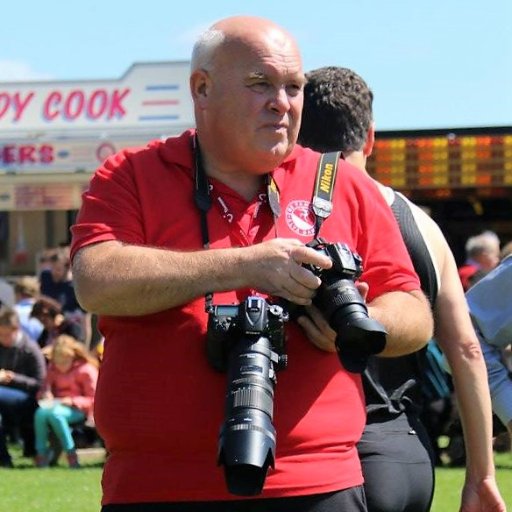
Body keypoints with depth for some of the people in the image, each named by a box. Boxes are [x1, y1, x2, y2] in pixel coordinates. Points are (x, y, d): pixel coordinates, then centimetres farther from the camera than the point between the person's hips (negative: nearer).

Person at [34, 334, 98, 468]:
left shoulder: (86, 370, -4)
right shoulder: (53, 369, 13)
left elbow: (93, 400, -5)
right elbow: (45, 388, 21)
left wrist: (72, 401, -19)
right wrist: (46, 394, -5)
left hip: (78, 409, -5)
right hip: (57, 405, 5)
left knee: (55, 413, -38)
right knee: (40, 413, -32)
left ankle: (71, 454, -30)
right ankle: (41, 455, -24)